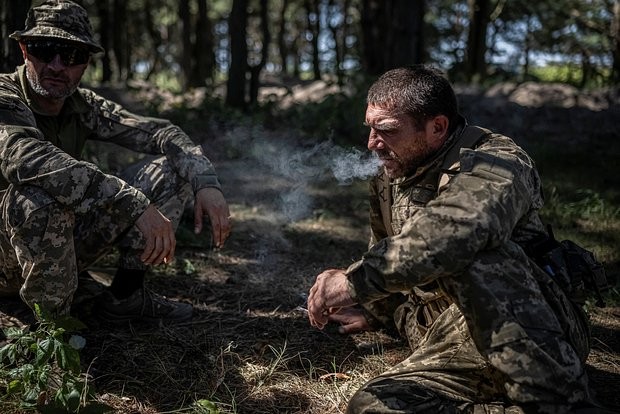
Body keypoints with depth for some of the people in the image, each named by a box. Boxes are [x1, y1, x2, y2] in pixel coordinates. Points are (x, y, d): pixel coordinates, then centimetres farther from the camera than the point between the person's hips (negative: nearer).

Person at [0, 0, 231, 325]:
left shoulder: (82, 106, 0)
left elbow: (158, 132, -5)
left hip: (63, 244, 6)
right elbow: (27, 157, -39)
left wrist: (206, 183, -24)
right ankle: (50, 320, -18)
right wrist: (136, 204, -43)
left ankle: (125, 295, -5)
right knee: (40, 193, -39)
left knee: (171, 169, -2)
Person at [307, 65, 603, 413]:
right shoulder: (388, 183, 16)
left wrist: (355, 281, -37)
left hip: (536, 336, -6)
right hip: (451, 351, 6)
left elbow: (457, 228, -35)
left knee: (471, 255, -35)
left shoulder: (494, 162, -11)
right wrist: (373, 313, 19)